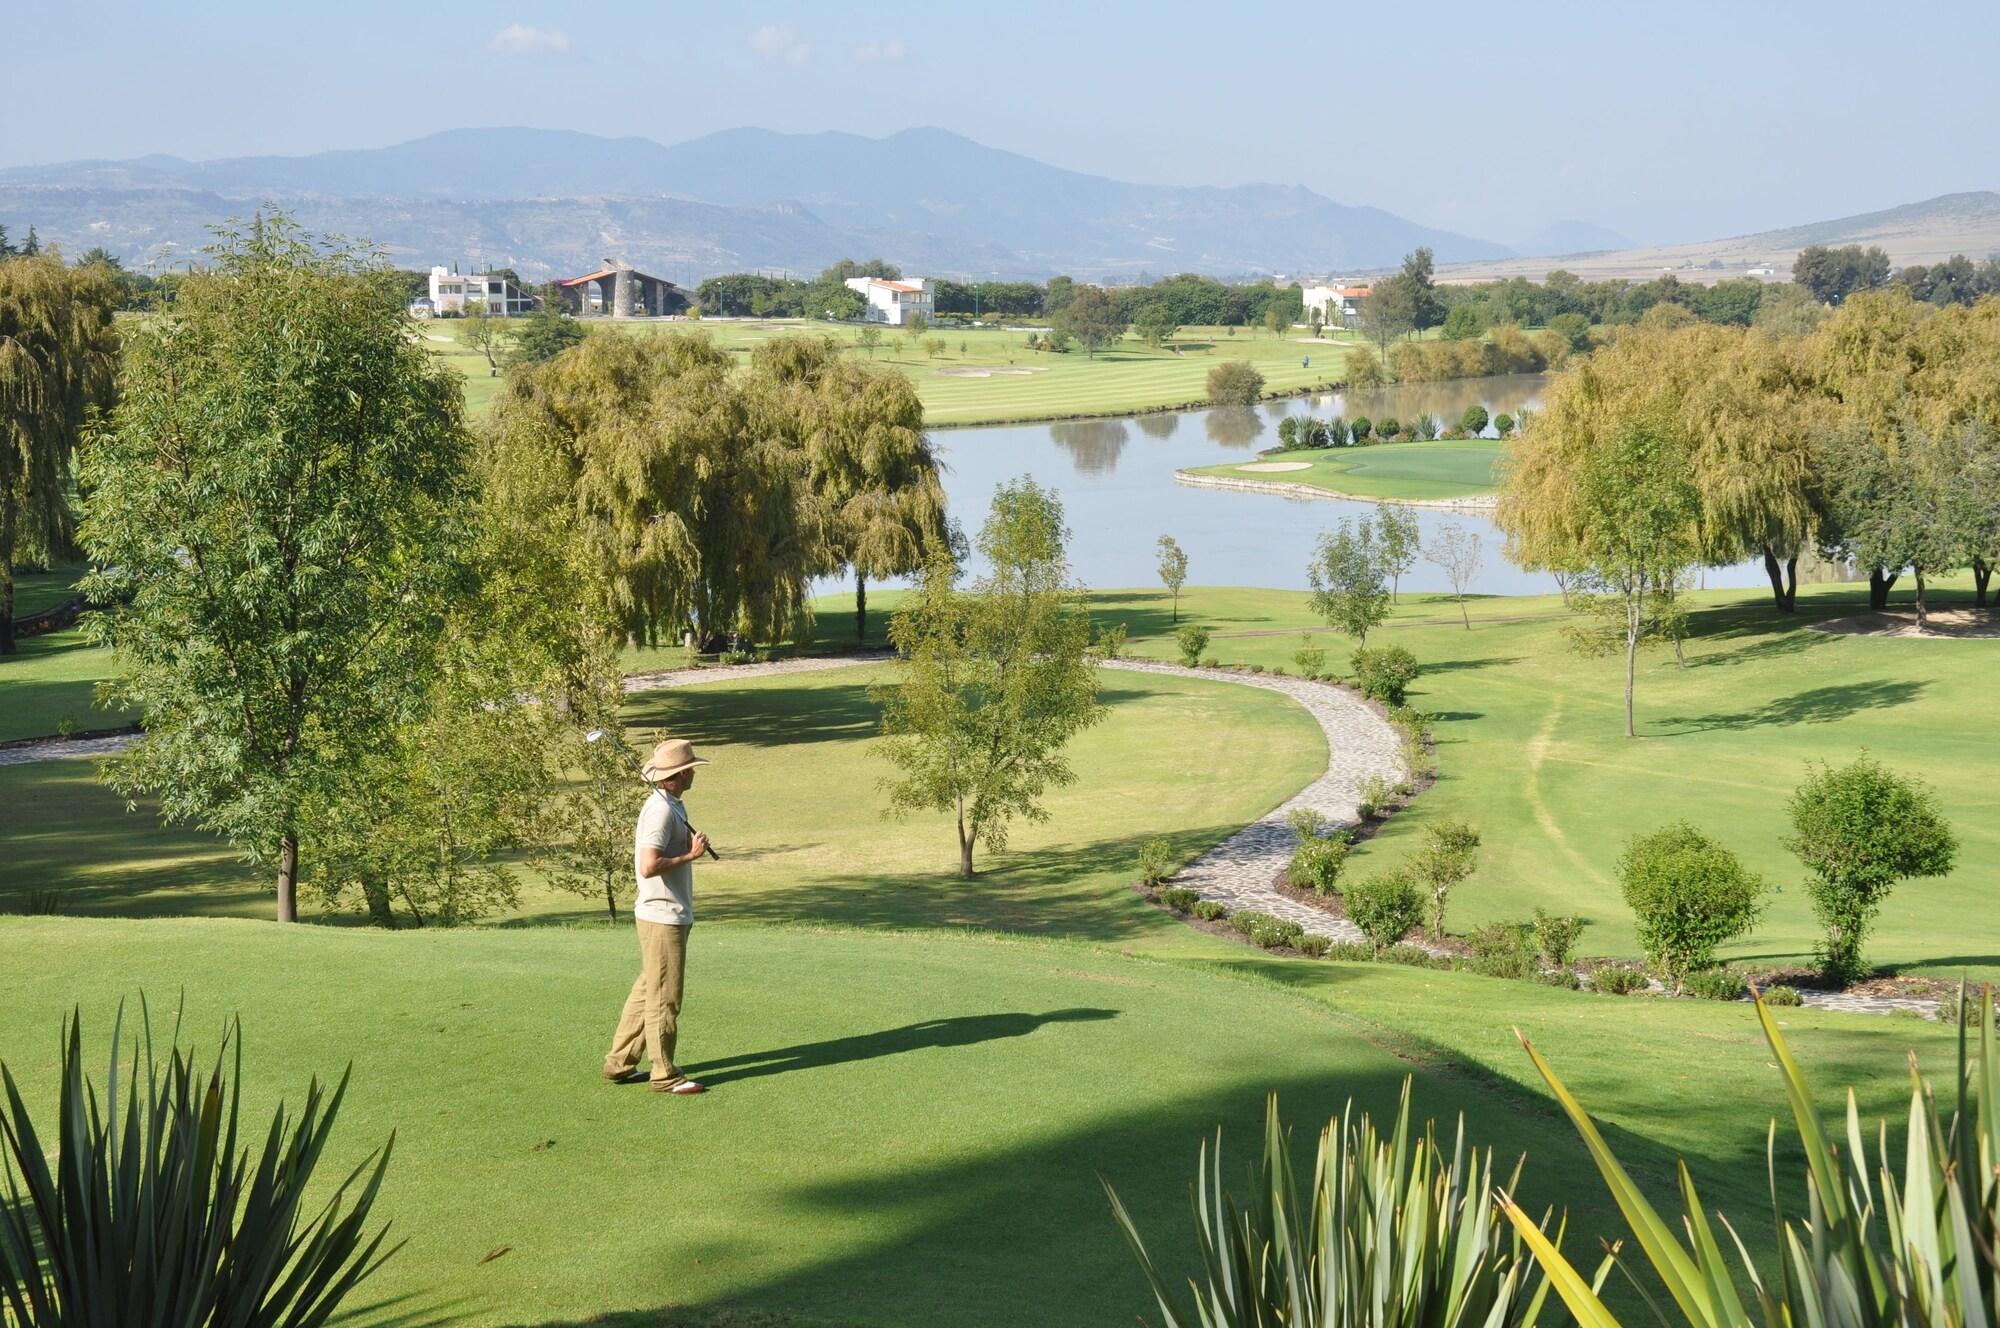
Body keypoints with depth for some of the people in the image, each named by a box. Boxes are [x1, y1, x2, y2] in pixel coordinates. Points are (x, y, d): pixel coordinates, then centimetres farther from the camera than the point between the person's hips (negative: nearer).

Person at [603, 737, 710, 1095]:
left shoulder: (671, 806, 13)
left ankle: (619, 1063, 23)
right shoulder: (661, 810, -19)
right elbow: (649, 866, -26)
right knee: (664, 998, -2)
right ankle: (665, 1075, 5)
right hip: (663, 917, -10)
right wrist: (691, 855, -18)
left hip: (671, 915, 10)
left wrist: (692, 845, 7)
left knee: (646, 991, 16)